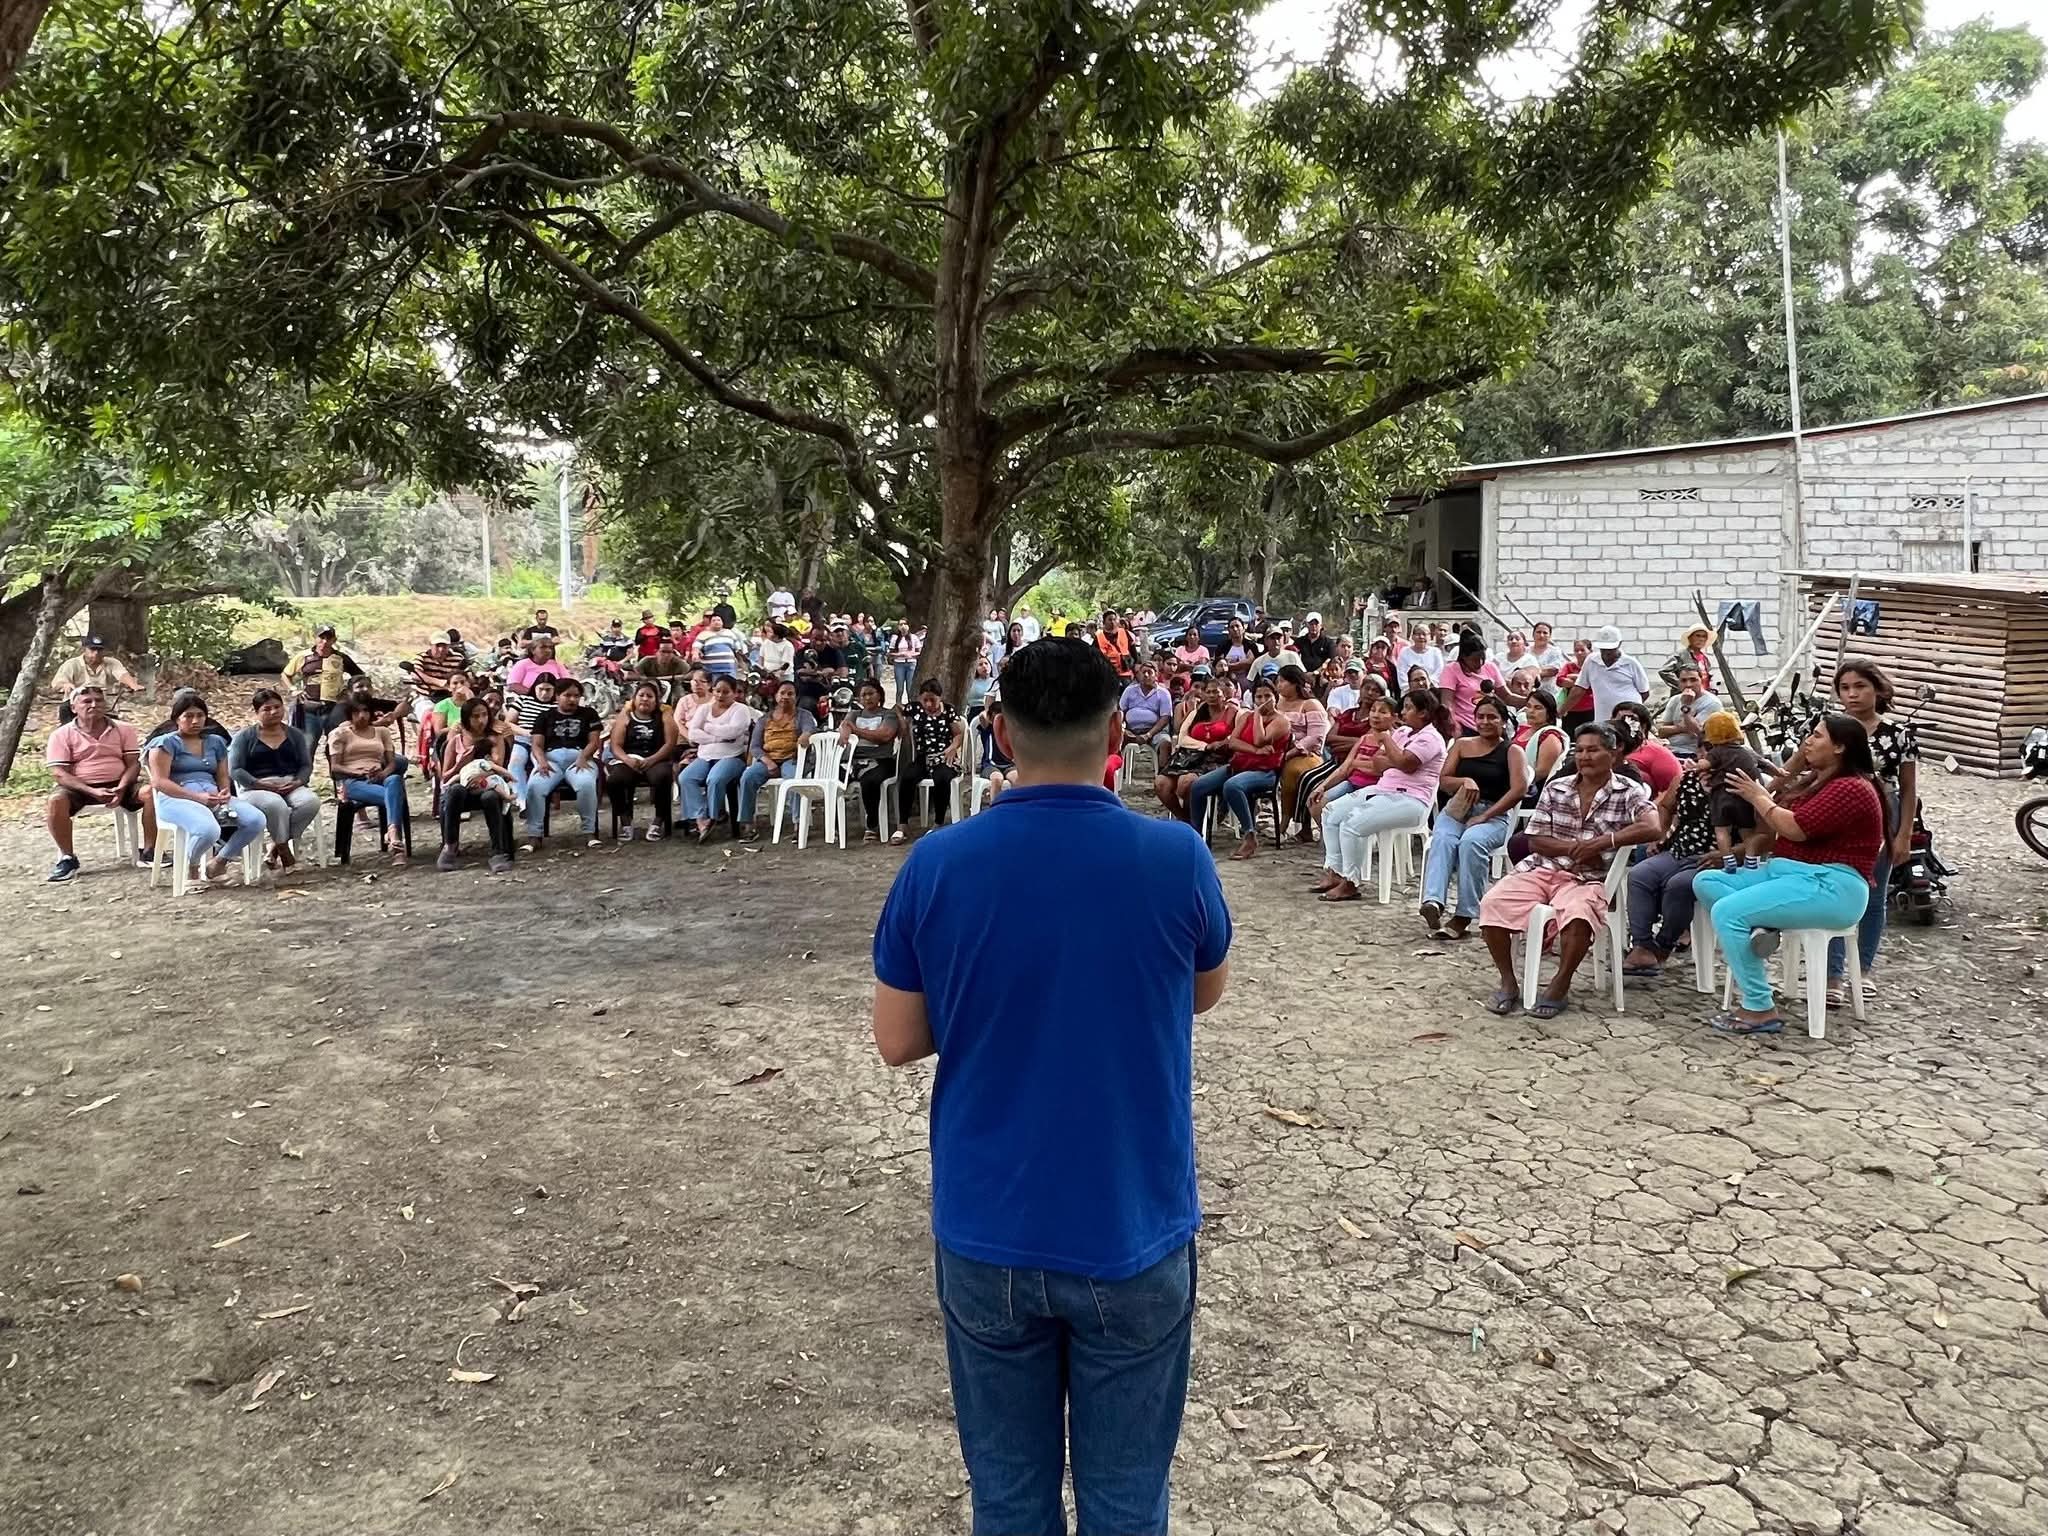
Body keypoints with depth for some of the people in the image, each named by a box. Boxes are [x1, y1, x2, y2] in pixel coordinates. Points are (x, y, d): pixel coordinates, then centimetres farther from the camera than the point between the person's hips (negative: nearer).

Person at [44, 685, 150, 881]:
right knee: (56, 800, -34)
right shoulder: (61, 735, -1)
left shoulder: (124, 729, 6)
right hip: (80, 787, -1)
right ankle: (67, 857, -17)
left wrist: (121, 788, -19)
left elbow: (133, 763, 2)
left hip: (118, 785, 2)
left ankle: (148, 852, -15)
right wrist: (92, 792, -22)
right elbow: (59, 773, -8)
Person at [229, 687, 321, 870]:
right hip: (256, 787, -3)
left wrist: (297, 782, -9)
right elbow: (235, 770, -1)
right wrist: (262, 784, -14)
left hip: (290, 786, 3)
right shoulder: (245, 736, 9)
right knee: (277, 805, -39)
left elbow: (306, 765, 13)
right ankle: (284, 852, -18)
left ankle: (274, 849, -18)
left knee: (311, 801, -32)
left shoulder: (295, 735, 19)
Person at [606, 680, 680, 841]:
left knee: (662, 777, -37)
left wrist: (651, 760, -18)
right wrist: (628, 760, -18)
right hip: (629, 761, 1)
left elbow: (671, 743, -2)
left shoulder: (664, 717, 11)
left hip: (657, 761, -1)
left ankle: (659, 821, -17)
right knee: (613, 780, -31)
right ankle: (625, 821, -11)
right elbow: (615, 746, 4)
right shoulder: (624, 717, 13)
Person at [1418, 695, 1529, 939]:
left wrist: (1484, 816, -15)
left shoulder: (1512, 751, 8)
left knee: (1471, 842, -35)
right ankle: (1432, 904, -49)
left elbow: (1519, 788, -7)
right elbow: (1443, 782, 12)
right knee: (1443, 839, -32)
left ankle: (1464, 915, -34)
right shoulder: (1462, 745, 18)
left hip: (1494, 815, -2)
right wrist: (1465, 781, -12)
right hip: (1457, 809, 3)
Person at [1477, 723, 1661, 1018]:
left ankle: (1560, 987, -14)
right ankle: (1508, 982, -3)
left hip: (1588, 879, -3)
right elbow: (1535, 840, 7)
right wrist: (1576, 846, -10)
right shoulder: (1555, 789, 11)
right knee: (1493, 905, -22)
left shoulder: (1628, 792, 2)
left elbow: (1652, 827, -16)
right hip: (1541, 868, 3)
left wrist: (1600, 842, -21)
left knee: (1577, 915, -38)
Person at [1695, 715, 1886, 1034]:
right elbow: (1769, 827, 15)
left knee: (1726, 911, -25)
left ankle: (1760, 1011, -20)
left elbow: (1795, 828, -20)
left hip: (1830, 886, -10)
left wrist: (1759, 798, -5)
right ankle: (1756, 927, -23)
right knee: (1705, 881, 2)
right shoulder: (1812, 781, 18)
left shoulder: (1852, 789, -11)